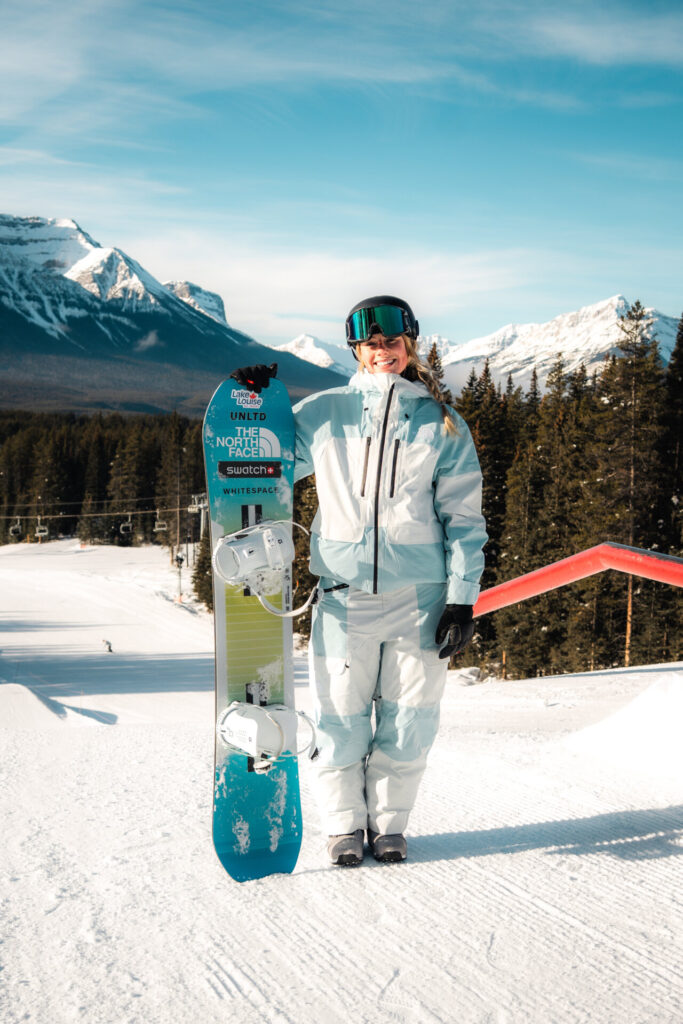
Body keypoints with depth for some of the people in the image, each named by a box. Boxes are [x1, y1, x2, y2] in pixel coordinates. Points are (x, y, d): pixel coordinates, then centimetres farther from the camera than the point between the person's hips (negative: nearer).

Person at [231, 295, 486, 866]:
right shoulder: (324, 413, 8)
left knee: (408, 718, 6)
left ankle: (388, 823, 25)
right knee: (341, 716, 3)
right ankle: (345, 822, 23)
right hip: (345, 593, 0)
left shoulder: (442, 425, 7)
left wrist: (462, 598, 0)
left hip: (419, 595, 0)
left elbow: (463, 517, 7)